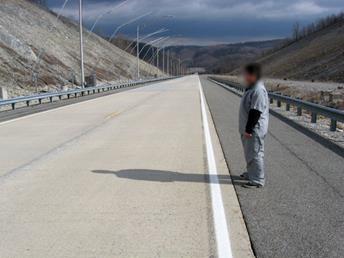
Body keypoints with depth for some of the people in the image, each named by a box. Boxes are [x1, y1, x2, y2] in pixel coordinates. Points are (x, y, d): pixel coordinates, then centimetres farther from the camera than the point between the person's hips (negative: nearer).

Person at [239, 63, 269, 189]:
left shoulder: (259, 90, -21)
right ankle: (251, 173, 36)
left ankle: (257, 180, 3)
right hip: (248, 129, 11)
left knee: (255, 153, -5)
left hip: (255, 130, -11)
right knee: (249, 152, 21)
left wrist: (249, 129, -22)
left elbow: (255, 112, -24)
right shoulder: (251, 89, 13)